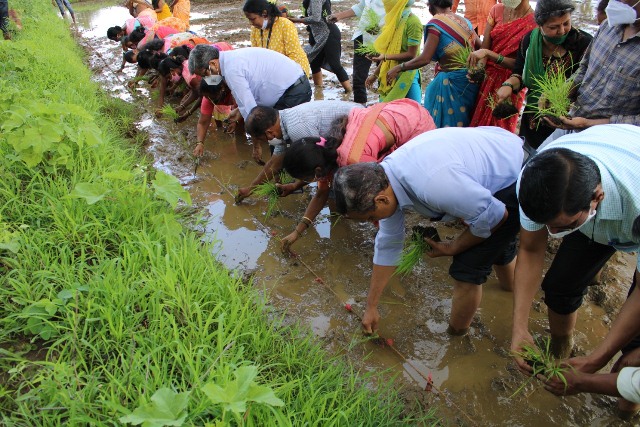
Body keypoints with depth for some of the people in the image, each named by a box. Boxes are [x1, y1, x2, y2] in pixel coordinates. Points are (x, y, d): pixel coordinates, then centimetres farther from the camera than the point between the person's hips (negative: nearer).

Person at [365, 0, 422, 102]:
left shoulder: (413, 22, -14)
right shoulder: (395, 20, 8)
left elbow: (411, 55, -16)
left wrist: (385, 57, -22)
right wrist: (375, 74, 14)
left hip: (406, 75, -7)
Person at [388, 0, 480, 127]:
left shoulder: (436, 23, -10)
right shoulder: (465, 21, 10)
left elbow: (424, 59, -17)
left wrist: (398, 68, -8)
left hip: (452, 81, -7)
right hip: (470, 78, 7)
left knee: (447, 122, 4)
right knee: (462, 121, 17)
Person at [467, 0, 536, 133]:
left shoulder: (535, 23, -17)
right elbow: (484, 47, -7)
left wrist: (487, 53, -30)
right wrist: (477, 69, -28)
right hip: (487, 76, 4)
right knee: (478, 123, 15)